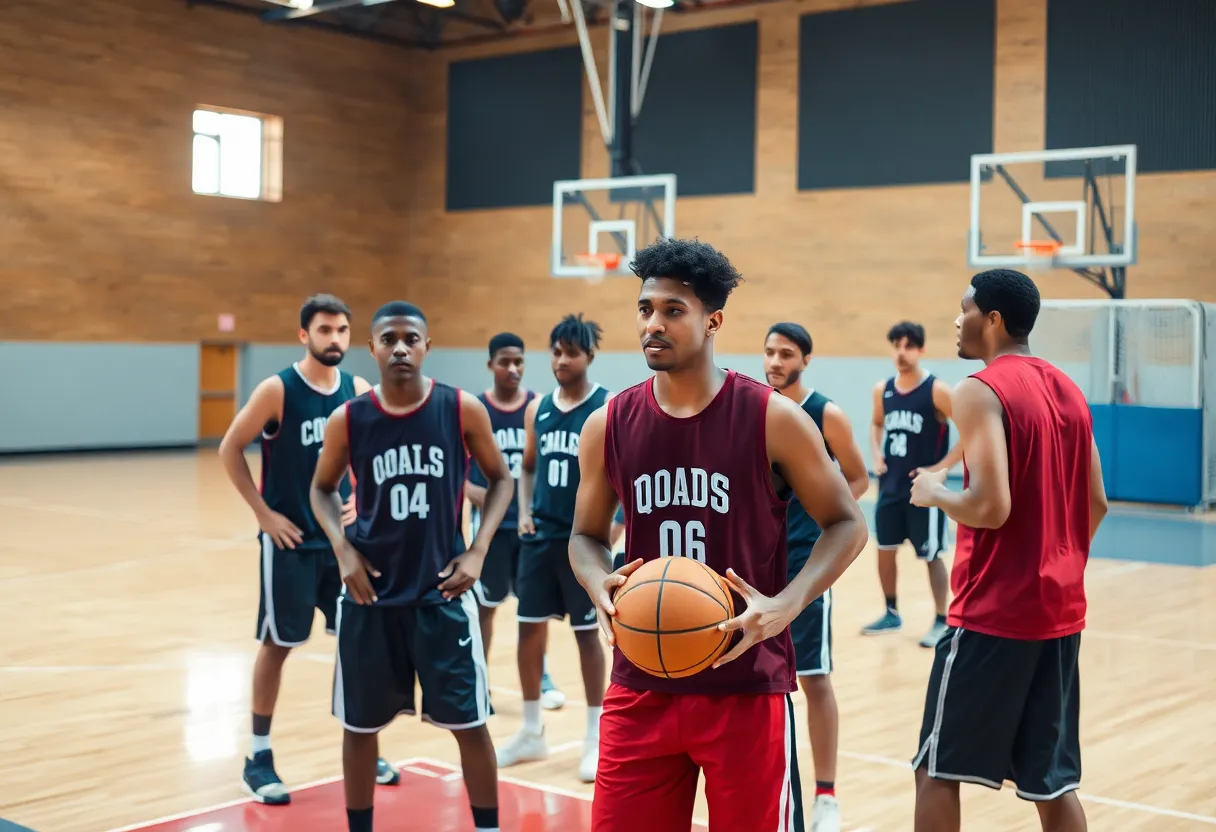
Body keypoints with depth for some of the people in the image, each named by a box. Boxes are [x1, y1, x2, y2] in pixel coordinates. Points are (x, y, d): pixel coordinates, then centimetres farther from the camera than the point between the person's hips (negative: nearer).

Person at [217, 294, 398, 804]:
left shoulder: (358, 391, 2)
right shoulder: (277, 390, -11)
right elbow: (230, 449, -7)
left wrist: (358, 499, 2)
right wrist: (263, 513, -11)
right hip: (290, 540, -5)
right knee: (277, 644, 2)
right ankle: (259, 757, 15)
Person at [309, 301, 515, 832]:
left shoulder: (463, 410, -8)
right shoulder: (348, 420, -6)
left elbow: (500, 478, 5)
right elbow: (323, 488, 11)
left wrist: (477, 551, -6)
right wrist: (343, 548, -5)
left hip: (442, 589, -1)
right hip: (371, 591, 1)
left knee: (470, 722, 4)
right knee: (360, 724, 11)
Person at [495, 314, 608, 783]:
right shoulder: (538, 409, 8)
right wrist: (525, 512, 2)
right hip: (539, 536, 5)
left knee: (587, 632, 2)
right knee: (530, 628, 8)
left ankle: (596, 738, 13)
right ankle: (532, 733, 21)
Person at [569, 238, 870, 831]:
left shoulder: (772, 418, -9)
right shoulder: (608, 426, 1)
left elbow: (846, 524, -2)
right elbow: (587, 535, 12)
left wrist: (785, 605, -17)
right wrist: (599, 586, -10)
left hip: (748, 686, -3)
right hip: (642, 686, 3)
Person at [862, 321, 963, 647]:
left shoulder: (937, 390, -14)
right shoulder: (882, 389, 4)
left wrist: (941, 467, -18)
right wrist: (877, 457, 6)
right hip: (890, 486, 6)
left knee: (932, 556, 1)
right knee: (884, 550, 12)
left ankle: (941, 622, 11)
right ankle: (892, 613, 28)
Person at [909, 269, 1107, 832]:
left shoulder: (981, 390, -13)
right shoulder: (1068, 391, 11)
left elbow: (990, 507, -23)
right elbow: (1096, 505, 15)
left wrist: (935, 493, -5)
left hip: (992, 614, -8)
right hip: (1060, 612, 8)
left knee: (938, 770, 5)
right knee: (1052, 781, 14)